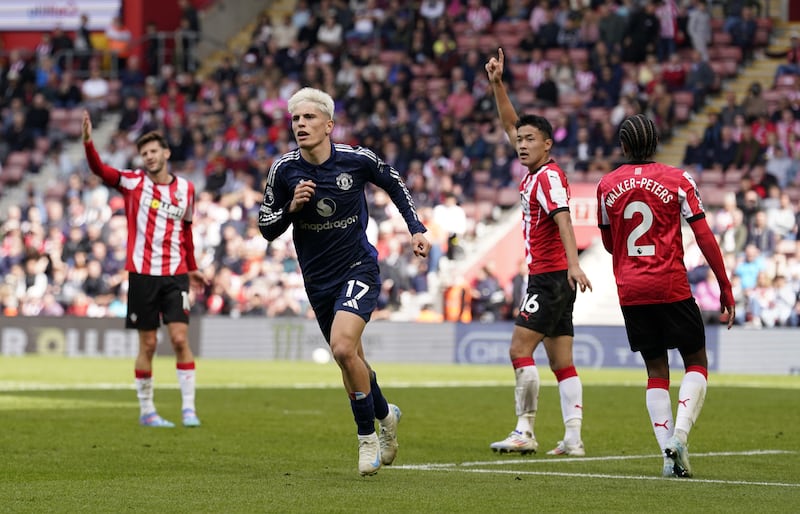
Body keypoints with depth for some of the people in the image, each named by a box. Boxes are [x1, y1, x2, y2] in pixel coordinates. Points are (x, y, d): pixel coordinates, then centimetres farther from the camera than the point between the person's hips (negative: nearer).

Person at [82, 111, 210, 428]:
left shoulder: (185, 189, 8)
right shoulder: (133, 182, 0)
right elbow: (100, 170, -16)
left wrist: (192, 269, 25)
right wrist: (88, 142, -33)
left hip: (175, 274, 1)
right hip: (142, 274, -1)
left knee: (180, 338, -9)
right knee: (148, 344, 2)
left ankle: (188, 408, -4)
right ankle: (146, 411, 13)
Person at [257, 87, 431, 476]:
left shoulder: (357, 159, -12)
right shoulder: (284, 169, -8)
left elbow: (393, 184, 9)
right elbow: (266, 228, -1)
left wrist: (416, 229, 3)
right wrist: (292, 206, -20)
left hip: (358, 268, -4)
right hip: (318, 279, 4)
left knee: (343, 348, -24)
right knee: (350, 358, 13)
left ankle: (367, 436, -7)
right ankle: (385, 415, 42)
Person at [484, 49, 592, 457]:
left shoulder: (549, 176, -11)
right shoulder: (534, 173, 13)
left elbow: (563, 218, -25)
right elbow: (509, 125, 23)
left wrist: (573, 263, -37)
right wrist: (497, 84, 17)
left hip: (551, 277, -9)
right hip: (546, 276, 9)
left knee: (520, 349, -11)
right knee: (562, 362, 4)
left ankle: (525, 431, -10)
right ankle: (573, 438, 1)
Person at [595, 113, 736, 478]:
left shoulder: (607, 186, 6)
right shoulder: (678, 181, -3)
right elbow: (704, 236, -6)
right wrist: (725, 287, -1)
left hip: (630, 292, 3)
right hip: (672, 288, -3)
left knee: (656, 370, 10)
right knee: (696, 363, 8)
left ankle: (669, 454, 0)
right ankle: (679, 434, -14)